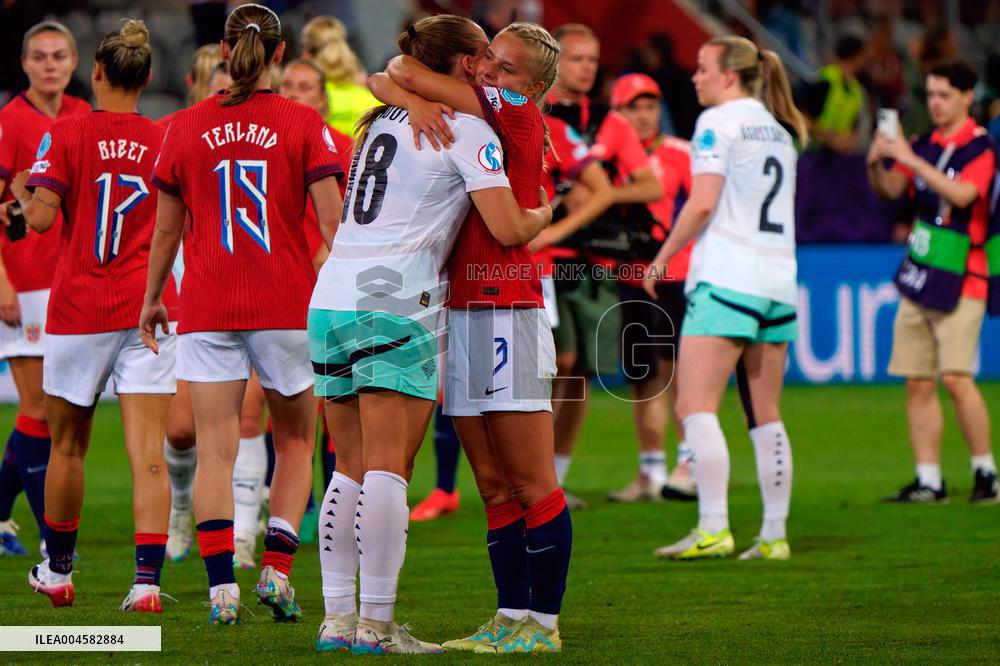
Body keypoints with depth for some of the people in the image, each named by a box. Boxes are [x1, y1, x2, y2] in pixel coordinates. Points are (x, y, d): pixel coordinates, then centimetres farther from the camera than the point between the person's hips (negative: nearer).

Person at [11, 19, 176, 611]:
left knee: (68, 445, 15)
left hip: (80, 310, -1)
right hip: (147, 309, 1)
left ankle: (58, 572, 29)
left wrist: (21, 193, 8)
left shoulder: (66, 134, -6)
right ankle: (147, 581, -16)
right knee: (148, 454, -5)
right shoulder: (164, 140, 1)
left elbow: (41, 217, -12)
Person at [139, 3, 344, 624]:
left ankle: (222, 586, -10)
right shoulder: (303, 124, -3)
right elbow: (333, 222, -7)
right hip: (289, 305, -1)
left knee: (215, 450, 1)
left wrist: (152, 299, 22)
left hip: (208, 309, 1)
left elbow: (167, 228, 10)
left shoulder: (186, 127, 2)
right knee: (295, 444, 15)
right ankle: (276, 570, 1)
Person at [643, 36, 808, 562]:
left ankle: (713, 529, -19)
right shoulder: (778, 129, 18)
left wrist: (662, 257, -4)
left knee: (695, 405, -10)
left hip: (726, 277, -8)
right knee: (765, 415, 10)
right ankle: (775, 534, 7)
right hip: (778, 280, 8)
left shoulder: (718, 121, -5)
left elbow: (703, 203, -14)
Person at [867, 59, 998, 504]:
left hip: (960, 282, -6)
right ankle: (929, 481, 6)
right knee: (918, 383, 3)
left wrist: (911, 159, -24)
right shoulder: (926, 146, 13)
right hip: (918, 279, 6)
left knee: (956, 378, -14)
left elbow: (961, 194, -22)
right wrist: (876, 164, -9)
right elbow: (889, 190, 11)